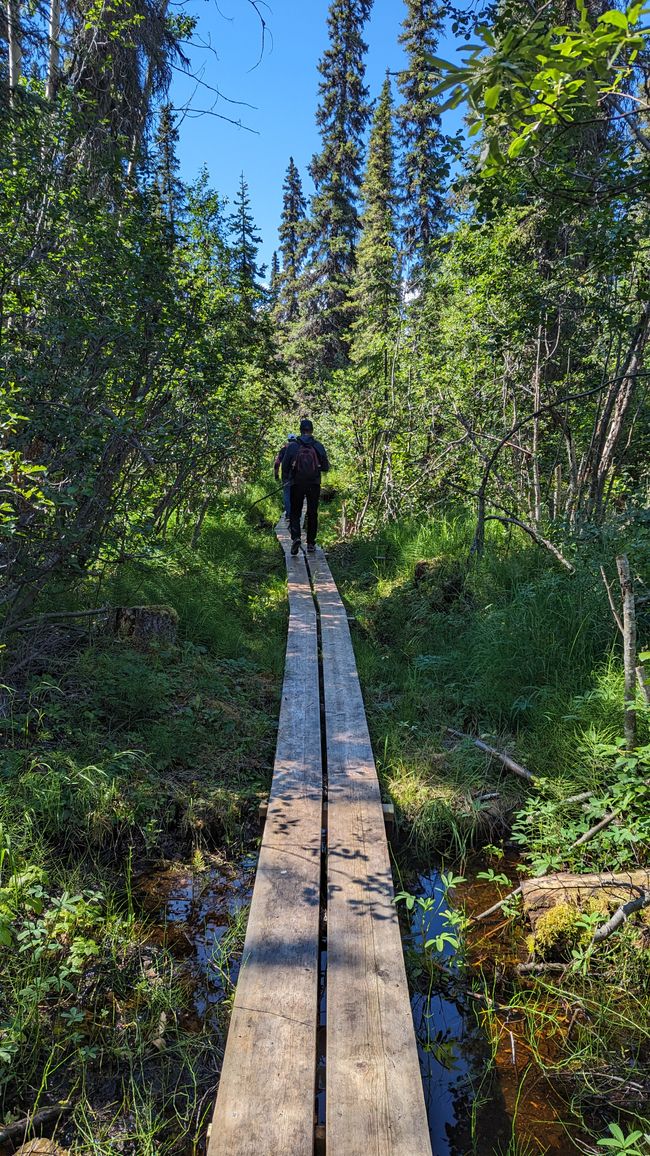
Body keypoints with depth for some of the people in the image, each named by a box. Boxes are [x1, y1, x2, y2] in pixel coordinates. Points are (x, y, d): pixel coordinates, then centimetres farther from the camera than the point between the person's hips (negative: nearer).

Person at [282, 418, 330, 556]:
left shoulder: (292, 446, -4)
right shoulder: (318, 446, -1)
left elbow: (285, 466, -3)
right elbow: (326, 467, 1)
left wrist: (286, 478, 15)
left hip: (297, 484, -1)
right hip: (314, 485, 1)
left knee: (295, 513, 7)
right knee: (312, 514, 11)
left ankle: (295, 538, -16)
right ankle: (311, 544, 13)